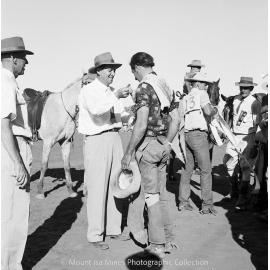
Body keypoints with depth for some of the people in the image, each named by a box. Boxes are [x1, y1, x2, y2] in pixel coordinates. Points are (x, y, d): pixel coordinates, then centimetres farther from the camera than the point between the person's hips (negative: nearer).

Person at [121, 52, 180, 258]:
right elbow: (176, 120, 14)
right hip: (163, 146, 8)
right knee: (161, 193, 15)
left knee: (151, 194, 0)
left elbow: (141, 125, -22)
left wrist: (129, 153, -15)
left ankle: (157, 245, 8)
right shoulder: (165, 87, 12)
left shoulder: (144, 88, -14)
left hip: (147, 144, -8)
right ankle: (168, 239, 22)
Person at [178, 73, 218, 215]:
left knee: (187, 169, 13)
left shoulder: (185, 98, 20)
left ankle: (183, 202, 14)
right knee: (205, 170, -3)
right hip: (198, 134, -7)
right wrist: (215, 111, 8)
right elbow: (208, 111, -14)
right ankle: (207, 205, -3)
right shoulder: (201, 94, 0)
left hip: (185, 134, 7)